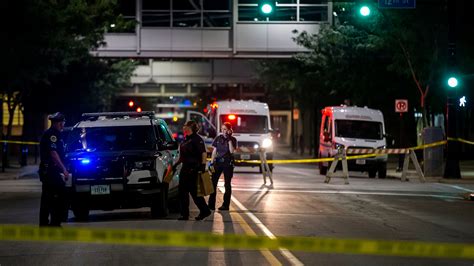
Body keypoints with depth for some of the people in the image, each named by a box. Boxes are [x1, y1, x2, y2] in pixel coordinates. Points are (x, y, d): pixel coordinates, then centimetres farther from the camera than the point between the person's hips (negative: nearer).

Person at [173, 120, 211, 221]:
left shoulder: (196, 139, -12)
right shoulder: (186, 139, 16)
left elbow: (204, 153, -18)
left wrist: (203, 165, -25)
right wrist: (176, 164, 25)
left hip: (193, 169, -10)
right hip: (185, 168, 10)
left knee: (193, 191, -5)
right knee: (182, 191, 7)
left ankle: (204, 211, 6)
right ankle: (185, 214, 10)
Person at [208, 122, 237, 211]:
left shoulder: (233, 140, 0)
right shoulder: (218, 138, 8)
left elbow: (231, 151, -14)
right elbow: (214, 151, 9)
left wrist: (229, 140, -17)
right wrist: (212, 162, 2)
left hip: (228, 163, -3)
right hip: (218, 162, 3)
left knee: (227, 184, 3)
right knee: (213, 182, -4)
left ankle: (225, 205, 7)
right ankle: (211, 205, -2)